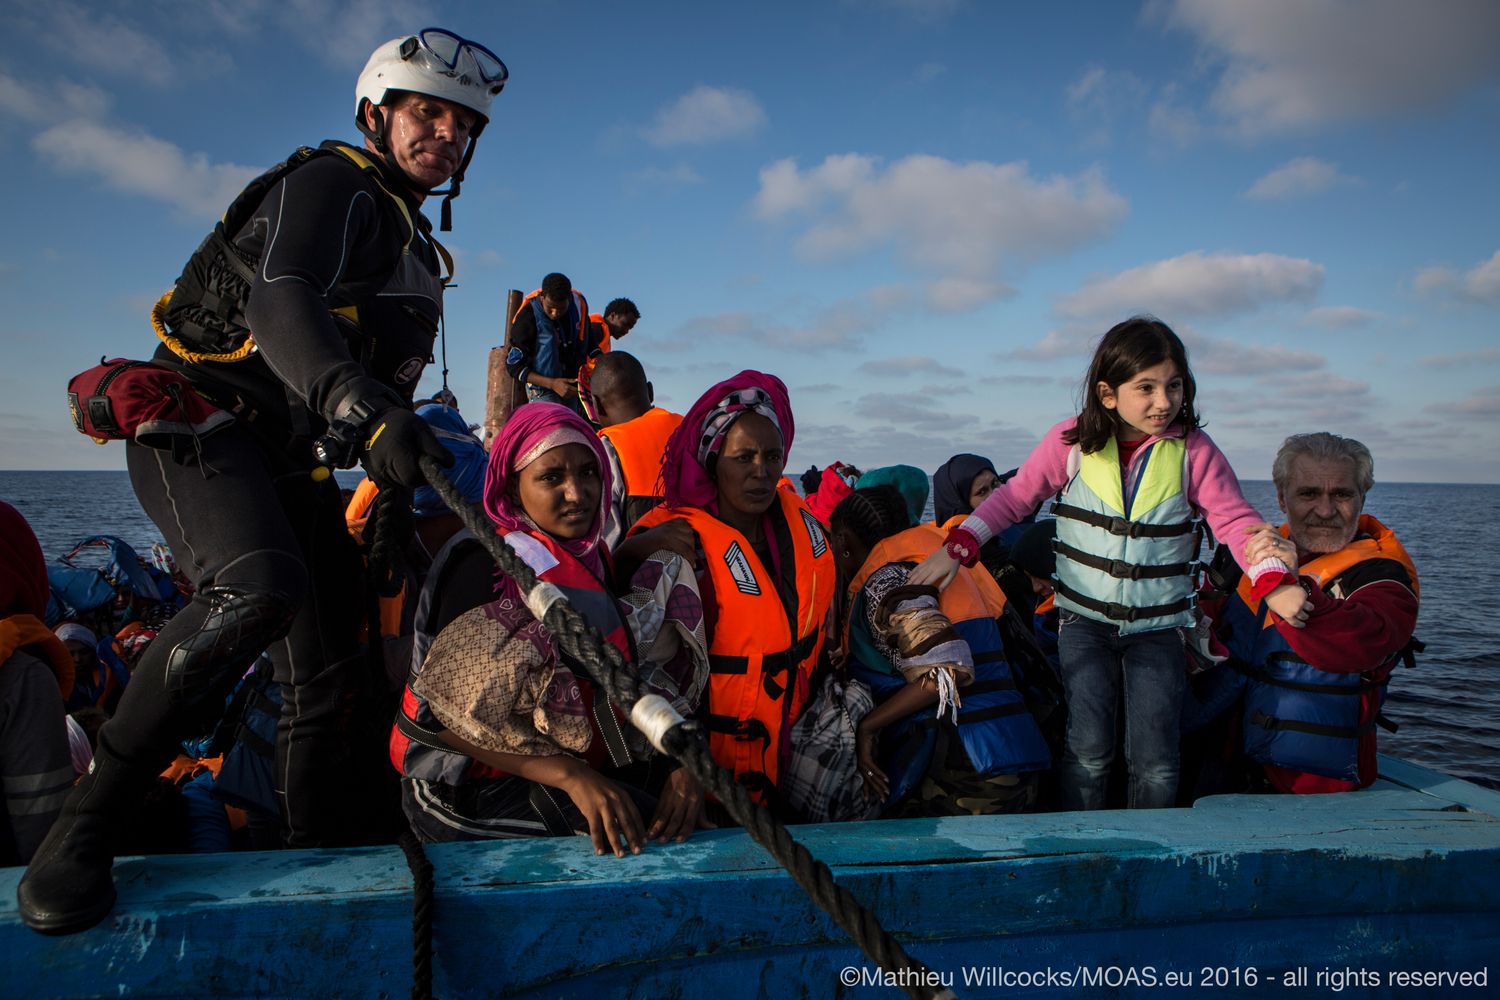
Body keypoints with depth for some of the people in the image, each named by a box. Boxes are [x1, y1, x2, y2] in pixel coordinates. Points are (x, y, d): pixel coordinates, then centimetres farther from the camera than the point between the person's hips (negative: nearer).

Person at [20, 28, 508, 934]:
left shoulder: (413, 244, 21)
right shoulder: (331, 185, -9)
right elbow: (280, 304, -29)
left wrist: (408, 482, 25)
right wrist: (365, 413, -47)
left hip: (291, 458, 9)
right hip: (199, 420, -9)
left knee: (333, 660, 3)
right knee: (259, 587, -34)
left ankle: (324, 839, 14)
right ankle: (84, 826, -22)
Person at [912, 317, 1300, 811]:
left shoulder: (1194, 451, -5)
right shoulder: (1072, 441, -6)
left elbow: (1236, 520, -7)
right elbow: (1014, 495, 2)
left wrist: (1274, 581, -23)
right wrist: (958, 545, -9)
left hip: (1158, 627, 1)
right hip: (1085, 621, 0)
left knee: (1156, 764, -2)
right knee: (1088, 750, -8)